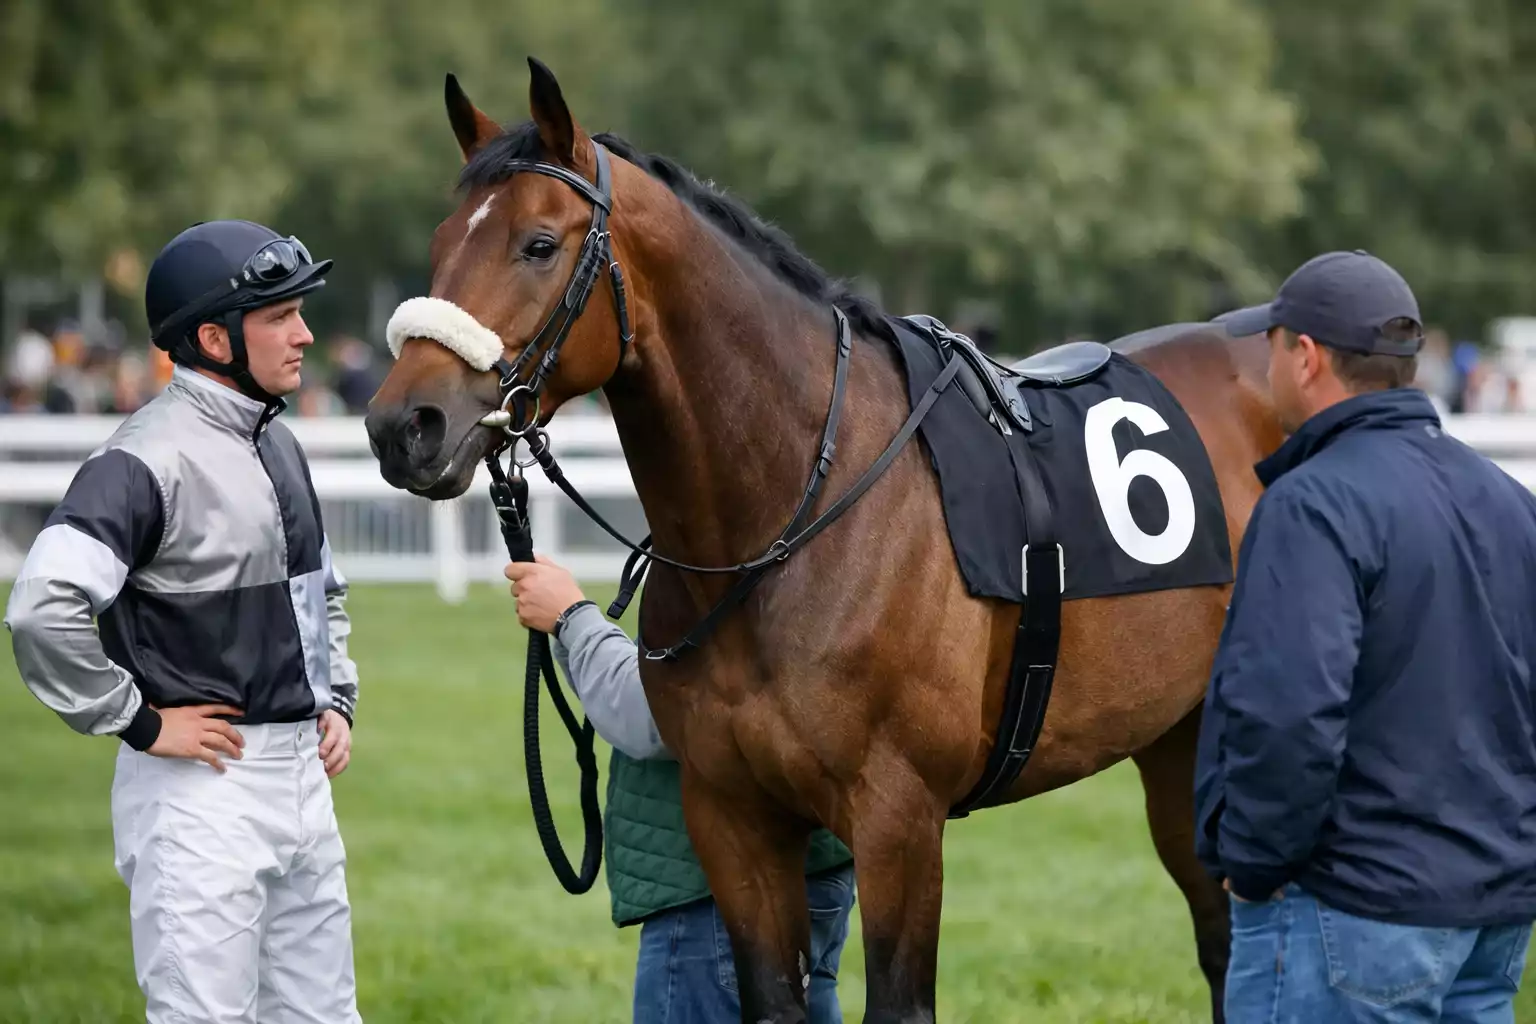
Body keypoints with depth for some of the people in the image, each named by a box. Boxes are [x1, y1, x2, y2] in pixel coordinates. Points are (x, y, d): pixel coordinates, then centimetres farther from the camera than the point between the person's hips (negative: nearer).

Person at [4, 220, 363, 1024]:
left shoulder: (279, 446, 13)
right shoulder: (148, 460, -16)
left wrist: (337, 700, 14)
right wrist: (138, 723, -19)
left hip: (302, 775, 9)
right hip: (201, 785, -9)